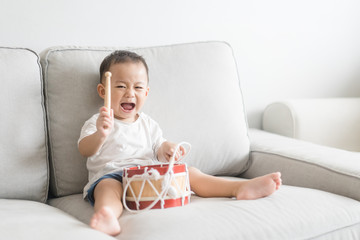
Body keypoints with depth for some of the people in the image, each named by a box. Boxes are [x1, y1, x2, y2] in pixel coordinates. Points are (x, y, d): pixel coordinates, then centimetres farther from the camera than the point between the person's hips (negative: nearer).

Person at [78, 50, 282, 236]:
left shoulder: (148, 124, 20)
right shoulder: (99, 122, 6)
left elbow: (158, 151, 19)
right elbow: (85, 150, -11)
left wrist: (166, 149, -8)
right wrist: (100, 135, -34)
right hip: (112, 174, -4)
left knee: (189, 172, -13)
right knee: (108, 186, -39)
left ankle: (241, 188, -25)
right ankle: (107, 218, -73)